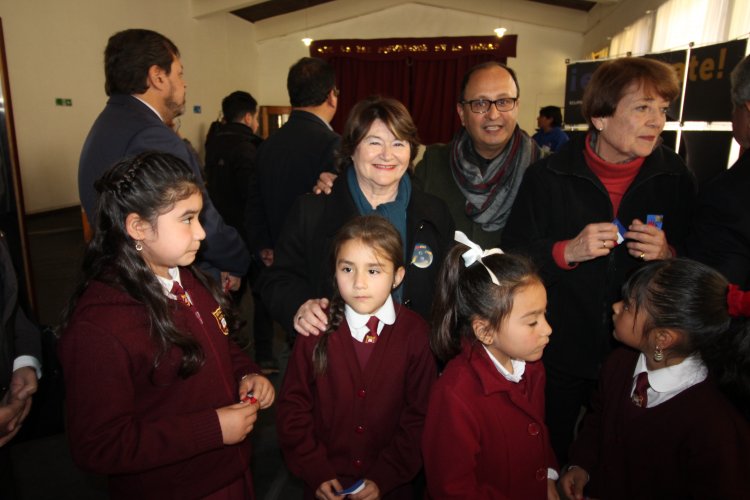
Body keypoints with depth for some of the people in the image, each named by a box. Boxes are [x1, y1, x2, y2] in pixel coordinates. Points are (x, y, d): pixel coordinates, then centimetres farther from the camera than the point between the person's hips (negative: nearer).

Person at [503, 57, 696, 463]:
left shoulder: (675, 178, -2)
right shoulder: (548, 177, -10)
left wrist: (669, 255, -15)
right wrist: (567, 251, -24)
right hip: (558, 356, -2)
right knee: (548, 459, 19)